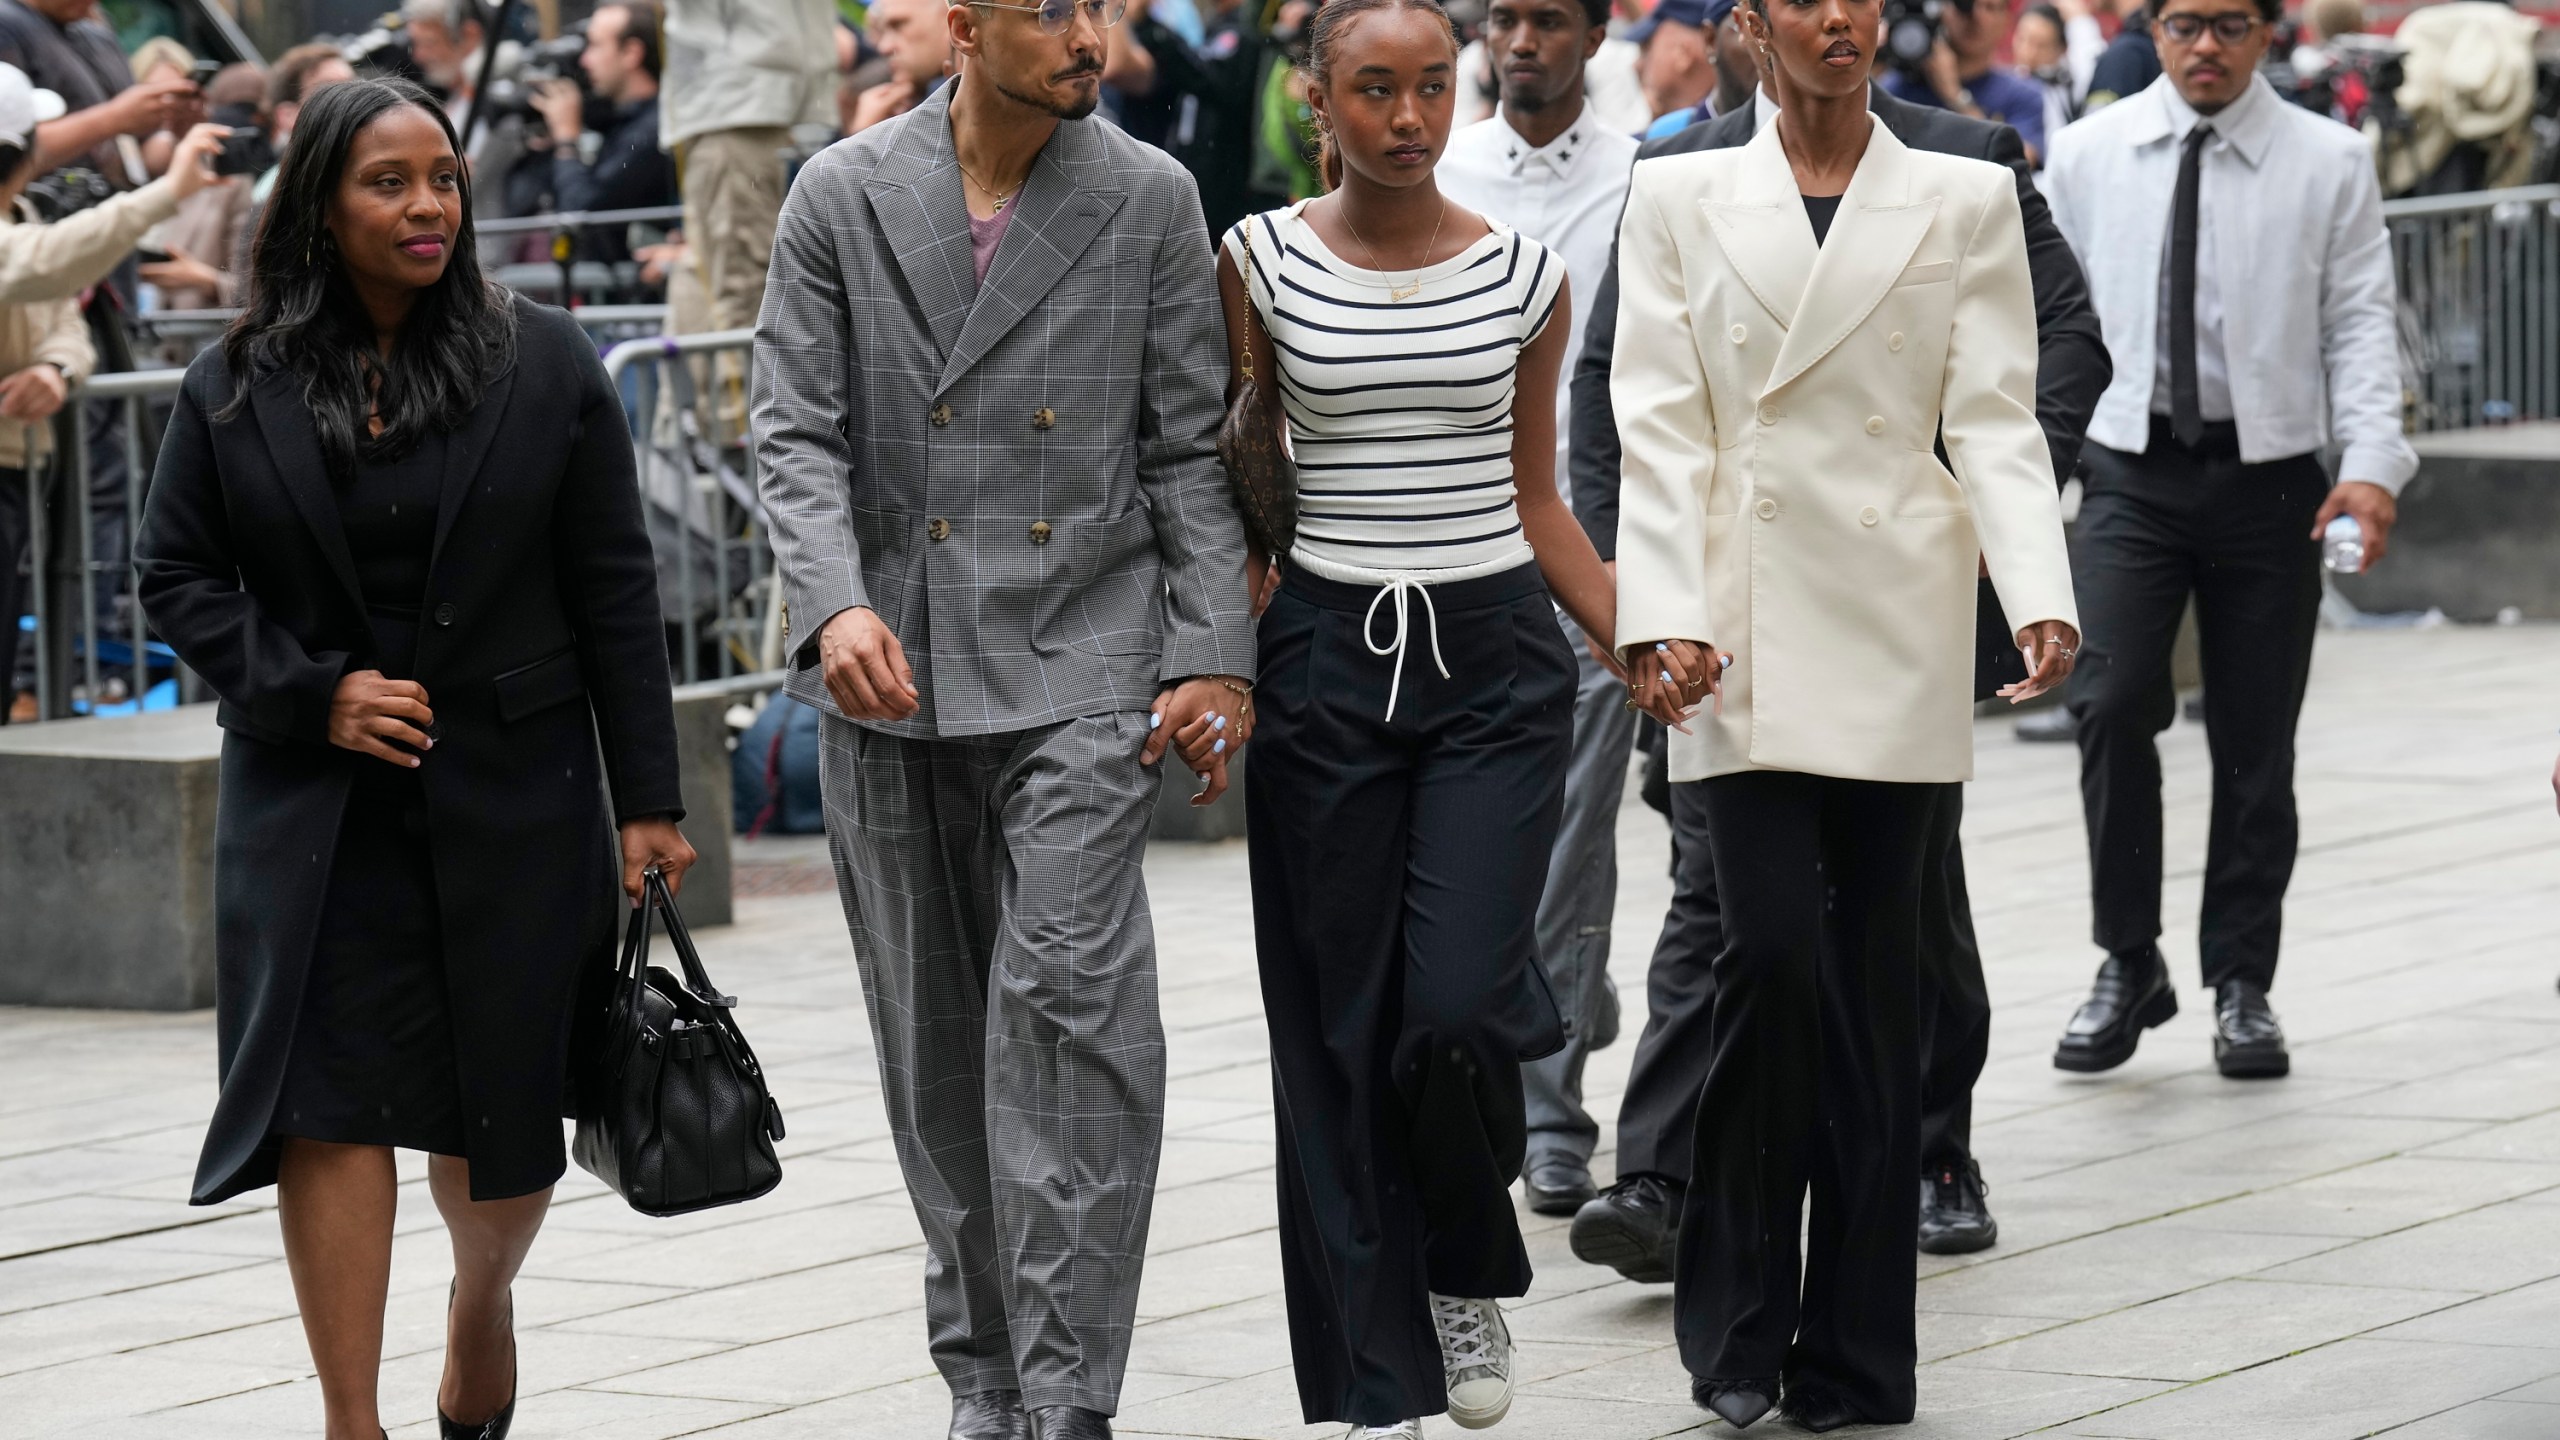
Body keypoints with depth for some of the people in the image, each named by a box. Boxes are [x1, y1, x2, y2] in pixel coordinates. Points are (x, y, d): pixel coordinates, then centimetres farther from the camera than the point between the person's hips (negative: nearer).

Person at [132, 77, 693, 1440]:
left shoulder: (544, 365, 0)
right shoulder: (236, 387, 1)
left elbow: (614, 593, 0)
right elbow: (175, 575, 6)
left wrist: (645, 801, -3)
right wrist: (313, 691, -9)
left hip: (512, 799, 0)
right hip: (313, 804, 0)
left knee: (505, 1099, 9)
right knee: (329, 1101, -8)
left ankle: (481, 1302, 40)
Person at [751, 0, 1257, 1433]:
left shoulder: (1151, 199, 2)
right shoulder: (841, 198, 2)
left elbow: (1190, 447, 4)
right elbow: (799, 433, -2)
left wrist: (1216, 652, -4)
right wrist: (835, 603, -18)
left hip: (1080, 667, -2)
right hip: (892, 673, 2)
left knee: (1069, 1000, -16)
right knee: (934, 1041, 10)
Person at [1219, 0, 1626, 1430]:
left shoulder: (1525, 276, 3)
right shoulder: (1260, 263, 1)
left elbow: (1538, 503, 9)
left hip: (1496, 662, 0)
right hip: (1325, 658, 0)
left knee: (1458, 1006, -14)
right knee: (1342, 1030, 2)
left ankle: (1471, 1272, 16)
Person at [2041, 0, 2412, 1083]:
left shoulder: (2329, 161, 2)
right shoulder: (2090, 155, 6)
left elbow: (2361, 320, -2)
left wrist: (2371, 460, -15)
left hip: (2270, 475, 0)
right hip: (2133, 468, 0)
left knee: (2255, 739, 5)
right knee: (2112, 702, -14)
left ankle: (2241, 985, 18)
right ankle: (2128, 964, 1)